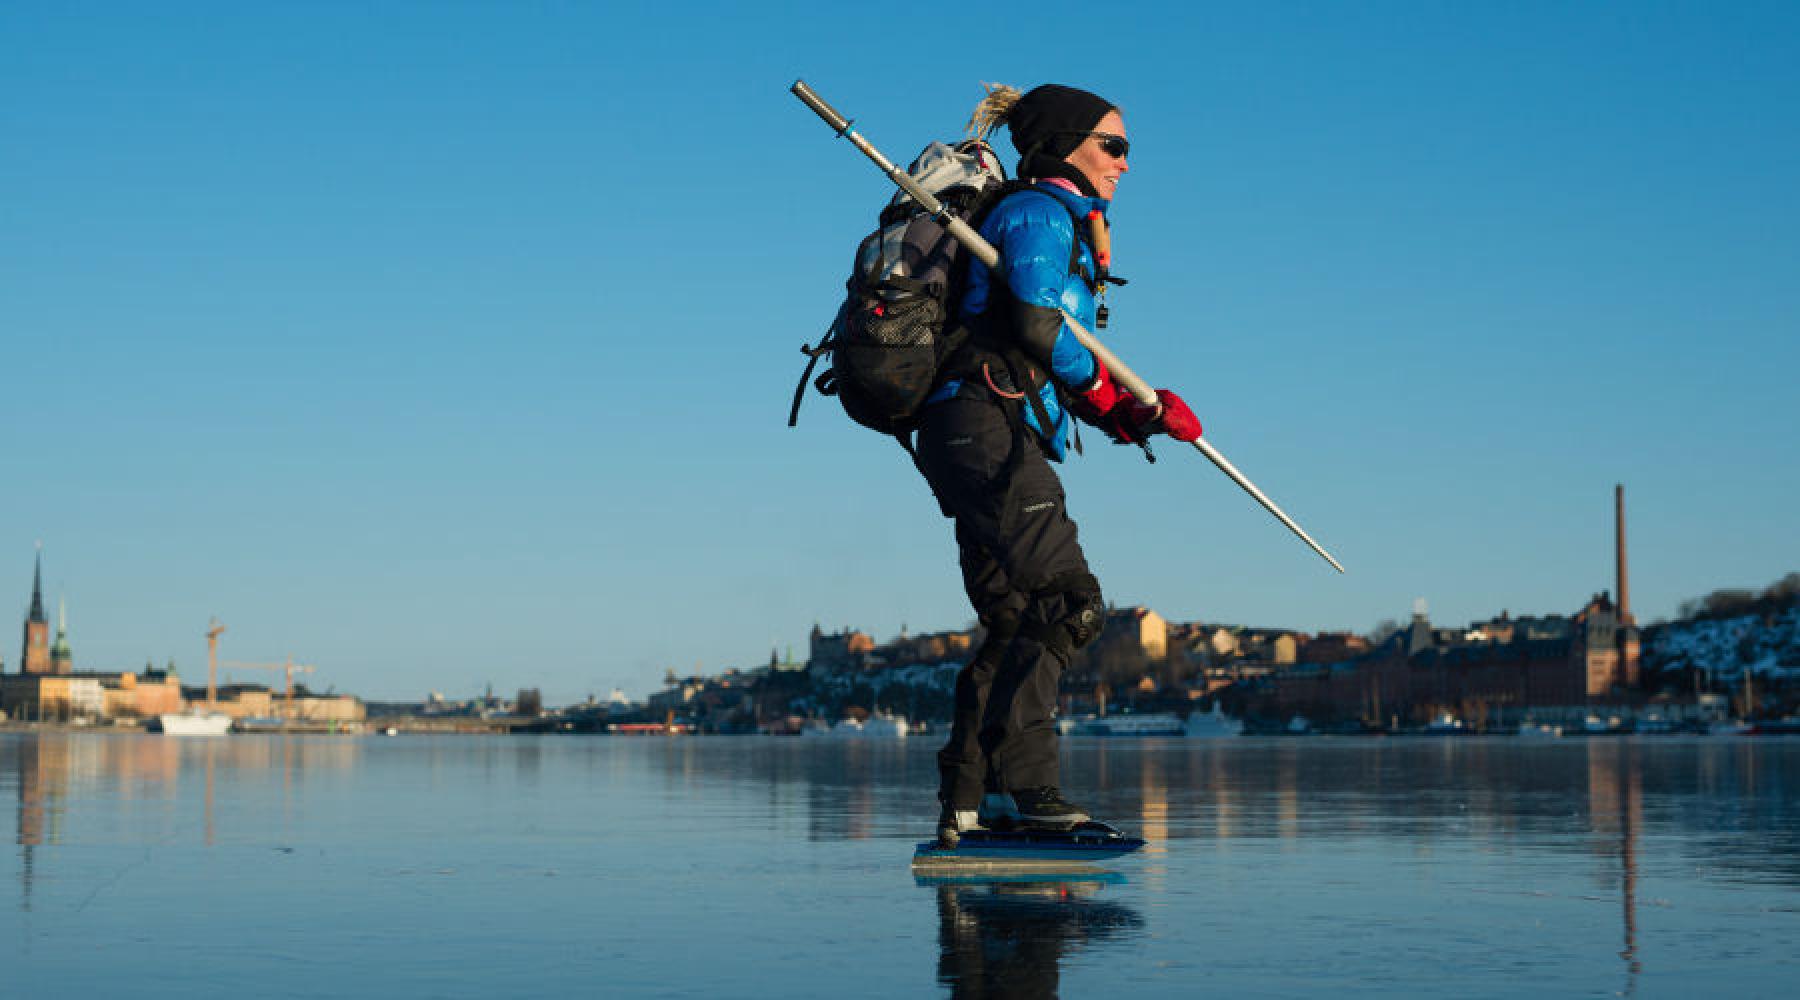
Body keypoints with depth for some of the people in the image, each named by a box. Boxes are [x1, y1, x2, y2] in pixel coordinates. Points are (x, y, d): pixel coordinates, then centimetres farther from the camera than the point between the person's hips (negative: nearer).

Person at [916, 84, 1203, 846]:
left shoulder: (1067, 229, 29)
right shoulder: (1039, 212, 0)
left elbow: (1062, 372, 22)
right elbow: (1038, 324, -15)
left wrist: (1132, 414, 6)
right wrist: (1112, 395, -1)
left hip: (990, 441, 10)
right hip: (986, 425, -10)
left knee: (1017, 623, 7)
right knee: (1068, 599, -17)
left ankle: (965, 801, 7)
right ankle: (1021, 783, -20)